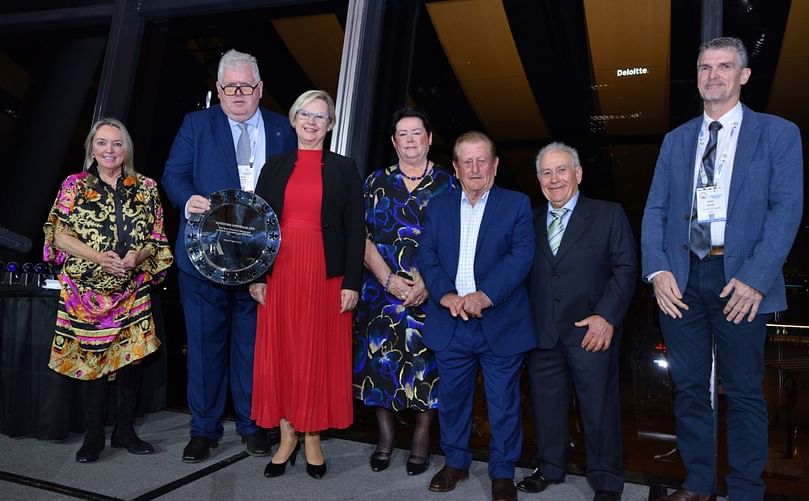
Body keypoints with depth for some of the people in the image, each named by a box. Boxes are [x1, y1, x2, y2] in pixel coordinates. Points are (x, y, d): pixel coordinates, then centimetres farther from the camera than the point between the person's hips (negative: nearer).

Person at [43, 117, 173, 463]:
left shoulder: (146, 188, 7)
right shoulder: (74, 185, 5)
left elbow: (157, 237, 7)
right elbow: (58, 234, -1)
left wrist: (138, 256, -13)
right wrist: (97, 257, -16)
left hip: (133, 291, 1)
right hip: (86, 290, -1)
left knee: (133, 356, -1)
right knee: (92, 357, 3)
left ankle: (124, 431, 16)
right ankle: (94, 436, 16)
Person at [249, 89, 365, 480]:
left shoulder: (344, 169, 3)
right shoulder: (274, 167, 9)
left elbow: (355, 229, -1)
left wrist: (352, 282, -8)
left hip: (326, 274, -2)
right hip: (280, 272, 2)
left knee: (320, 355, 4)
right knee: (280, 353, 6)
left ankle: (313, 437, 19)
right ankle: (288, 436, 21)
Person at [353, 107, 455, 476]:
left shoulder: (447, 183, 4)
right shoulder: (376, 182, 7)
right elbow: (363, 236, 2)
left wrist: (428, 283, -13)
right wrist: (388, 279, -10)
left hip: (431, 291, -1)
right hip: (382, 288, 2)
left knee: (426, 361, 3)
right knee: (380, 358, 5)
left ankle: (422, 438, 20)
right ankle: (385, 435, 22)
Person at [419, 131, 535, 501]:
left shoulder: (517, 205, 1)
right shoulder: (438, 207, 10)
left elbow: (521, 256, -10)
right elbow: (427, 256, 2)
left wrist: (484, 295, -22)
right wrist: (445, 295, -15)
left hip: (500, 324, -2)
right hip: (450, 325, 3)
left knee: (503, 402, 8)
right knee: (452, 398, 14)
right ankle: (455, 462, 34)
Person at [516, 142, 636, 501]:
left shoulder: (608, 215, 2)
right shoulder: (530, 221, 12)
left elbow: (625, 268, -3)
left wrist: (606, 316, -14)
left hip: (591, 331, -3)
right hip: (542, 334, 4)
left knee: (599, 408, 4)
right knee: (546, 405, 13)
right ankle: (549, 468, 32)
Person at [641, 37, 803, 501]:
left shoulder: (778, 133, 3)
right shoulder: (676, 140, 14)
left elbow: (787, 209, -6)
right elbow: (655, 210, 7)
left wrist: (755, 278, -16)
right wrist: (658, 269, -7)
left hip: (740, 280, -3)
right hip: (682, 277, 4)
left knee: (744, 392, 6)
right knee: (689, 387, 11)